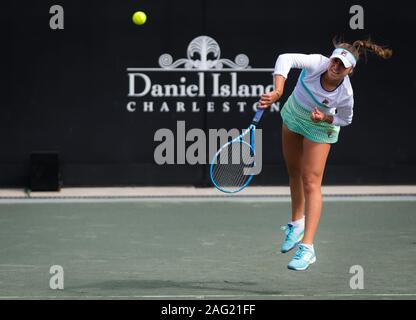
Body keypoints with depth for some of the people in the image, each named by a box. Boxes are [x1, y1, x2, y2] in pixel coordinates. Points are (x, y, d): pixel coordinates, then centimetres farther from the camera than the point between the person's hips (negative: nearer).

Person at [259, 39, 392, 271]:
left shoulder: (345, 94, -31)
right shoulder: (318, 63, -33)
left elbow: (346, 119, -10)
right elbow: (286, 59, -48)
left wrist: (325, 118, -28)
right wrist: (278, 92, -60)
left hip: (319, 128, -4)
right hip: (293, 115, 4)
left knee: (311, 182, -12)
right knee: (294, 172, 19)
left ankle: (307, 247, -13)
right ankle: (297, 224, 43)